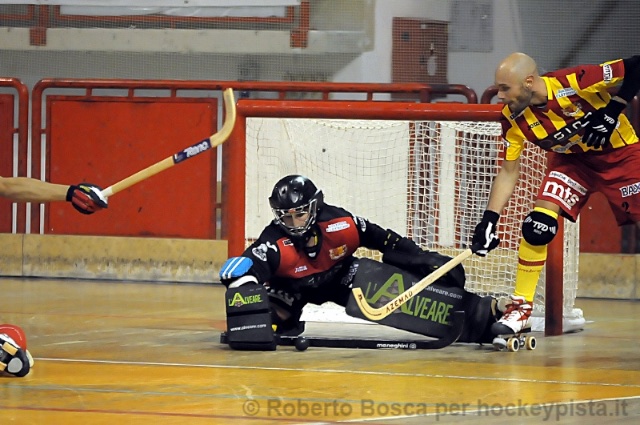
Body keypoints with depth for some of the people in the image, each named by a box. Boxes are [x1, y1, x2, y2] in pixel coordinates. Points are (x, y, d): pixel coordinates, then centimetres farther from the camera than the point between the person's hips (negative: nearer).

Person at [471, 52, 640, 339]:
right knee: (538, 224, -14)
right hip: (571, 161, 3)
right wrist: (490, 218, -12)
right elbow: (509, 171, -6)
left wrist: (613, 110, -29)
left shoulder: (577, 83, -32)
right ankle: (521, 307, -3)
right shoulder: (514, 120, -16)